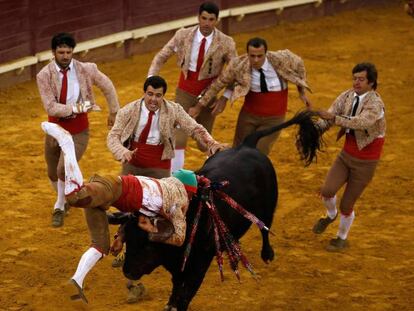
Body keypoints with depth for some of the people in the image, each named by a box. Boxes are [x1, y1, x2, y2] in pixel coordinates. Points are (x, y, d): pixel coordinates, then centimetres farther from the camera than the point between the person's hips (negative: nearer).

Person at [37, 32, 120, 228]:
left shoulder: (86, 70, -12)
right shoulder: (44, 76, -14)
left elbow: (107, 86, 5)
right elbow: (51, 108, -20)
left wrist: (114, 112, 12)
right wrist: (76, 108, -26)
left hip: (78, 130, -2)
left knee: (64, 170, -19)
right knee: (53, 174, 16)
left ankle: (60, 208, 7)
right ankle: (64, 198, 49)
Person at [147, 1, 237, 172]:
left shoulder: (226, 43, -13)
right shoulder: (183, 35, -9)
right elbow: (161, 57, -1)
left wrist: (225, 97, -15)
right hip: (184, 93, 1)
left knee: (204, 144, 8)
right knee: (178, 139, -9)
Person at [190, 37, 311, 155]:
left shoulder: (280, 59, -20)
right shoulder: (238, 65, -18)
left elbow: (298, 64, 3)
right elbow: (218, 84, -4)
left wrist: (302, 92, 11)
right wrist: (199, 106, 3)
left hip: (273, 119, -2)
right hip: (249, 115, 2)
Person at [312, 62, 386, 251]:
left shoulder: (375, 103, -23)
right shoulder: (347, 96, -4)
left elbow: (362, 122, -41)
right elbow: (329, 117, -9)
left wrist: (334, 118, -49)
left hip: (365, 162, -4)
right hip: (346, 155, 4)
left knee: (346, 205, 3)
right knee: (327, 191, -14)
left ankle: (342, 238, 32)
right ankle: (330, 215, 22)